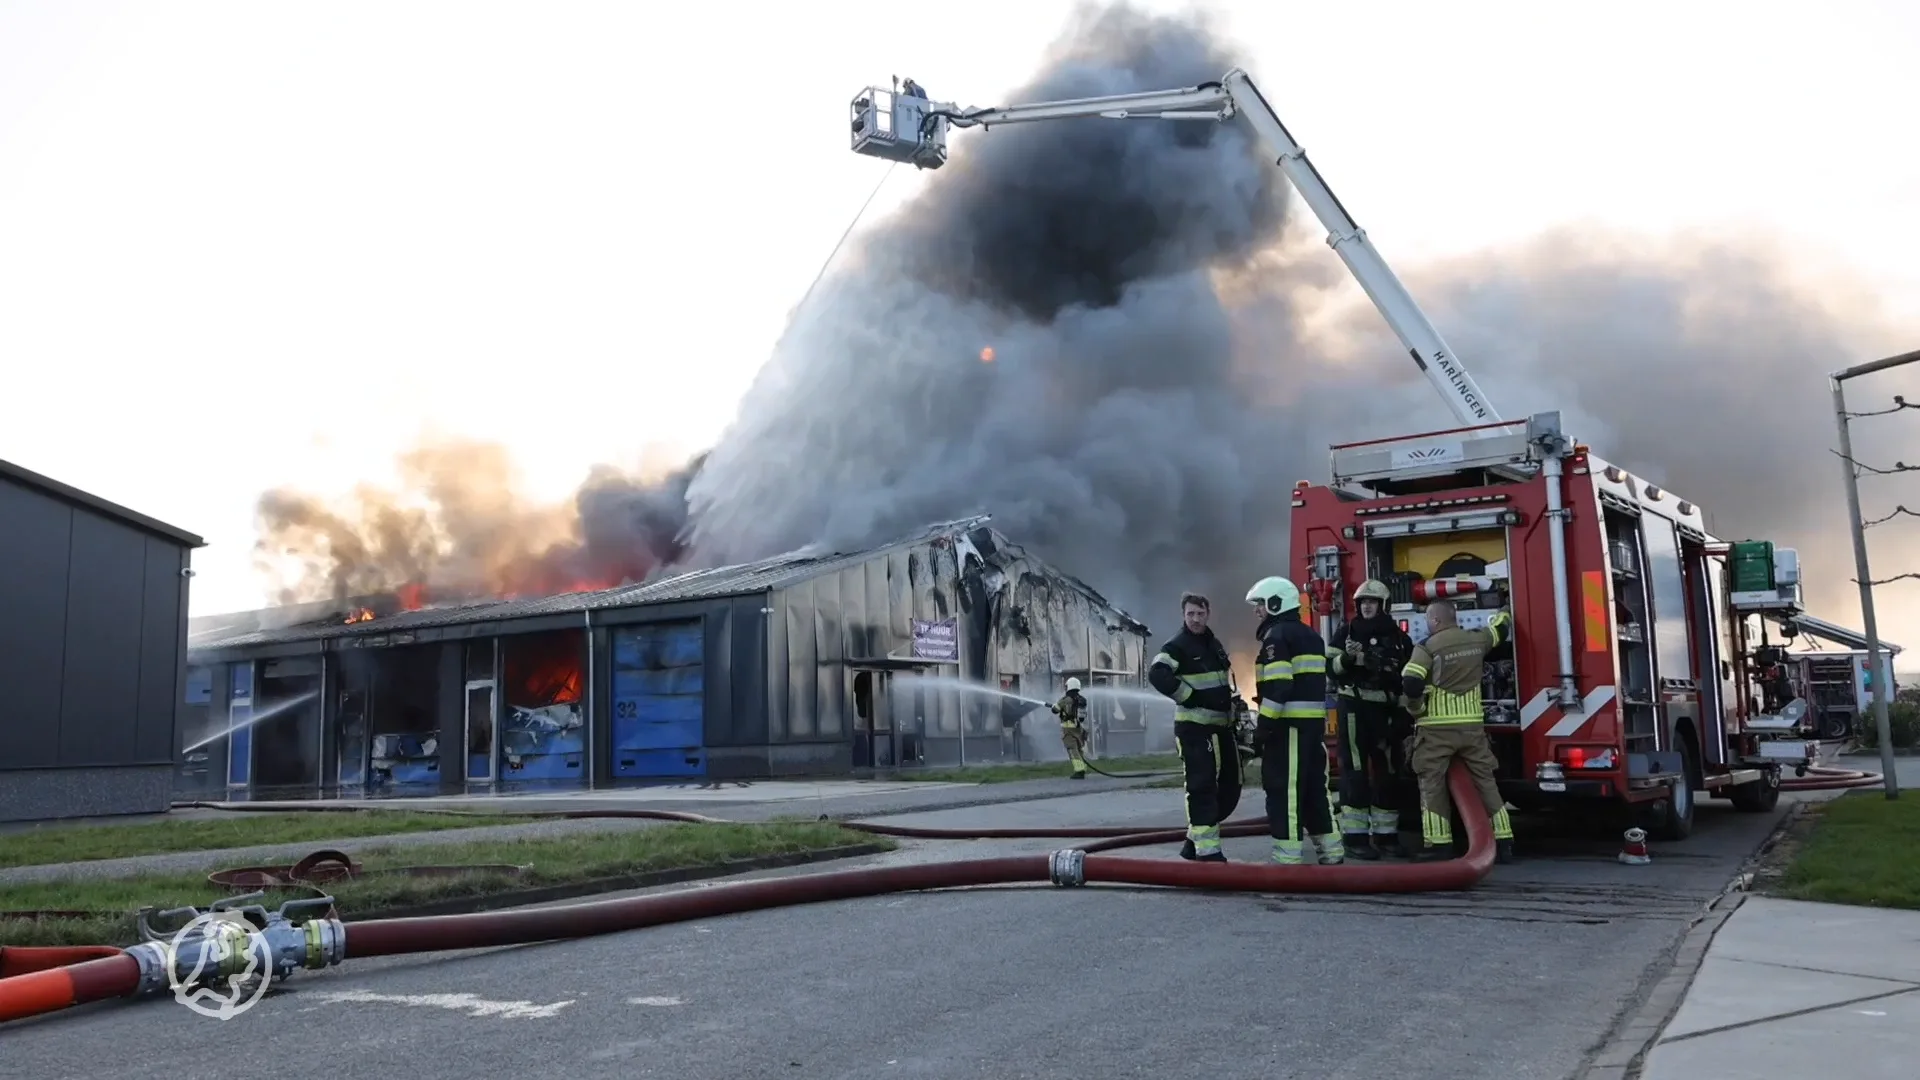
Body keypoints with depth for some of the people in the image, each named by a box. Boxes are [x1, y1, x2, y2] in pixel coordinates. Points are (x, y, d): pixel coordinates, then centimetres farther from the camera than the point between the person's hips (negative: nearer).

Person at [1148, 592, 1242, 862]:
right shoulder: (1177, 645, -10)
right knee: (1201, 787, -10)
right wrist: (1192, 698, -22)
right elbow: (1157, 675, -25)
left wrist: (1231, 702, 17)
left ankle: (1196, 839, 20)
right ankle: (1206, 850, -7)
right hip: (1194, 727, -8)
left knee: (1230, 786, 10)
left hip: (1221, 725, 9)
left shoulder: (1215, 644, 15)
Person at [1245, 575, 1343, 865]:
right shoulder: (1311, 635, 19)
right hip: (1313, 721, 9)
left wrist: (1263, 725, -18)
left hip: (1289, 723, -9)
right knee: (1314, 785, 15)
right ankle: (1331, 848, 17)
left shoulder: (1277, 635, -10)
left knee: (1283, 788, -5)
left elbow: (1278, 687, -20)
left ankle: (1288, 855, -6)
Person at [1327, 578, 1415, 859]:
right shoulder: (1346, 633, 3)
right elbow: (1330, 667, -3)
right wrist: (1347, 659, -22)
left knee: (1387, 772, 6)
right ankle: (1354, 836, -4)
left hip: (1386, 710, 3)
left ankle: (1385, 834, 15)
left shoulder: (1399, 638, 10)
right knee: (1355, 771, -5)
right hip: (1354, 708, -3)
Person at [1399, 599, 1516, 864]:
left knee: (1433, 785, 1)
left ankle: (1439, 845, -4)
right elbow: (1500, 628, 28)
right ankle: (1503, 842, 11)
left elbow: (1410, 682, -21)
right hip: (1472, 725, 5)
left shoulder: (1428, 647, -10)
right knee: (1485, 782, 9)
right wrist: (1505, 612, 51)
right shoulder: (1476, 639, 7)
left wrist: (1419, 709, -3)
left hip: (1437, 728, -5)